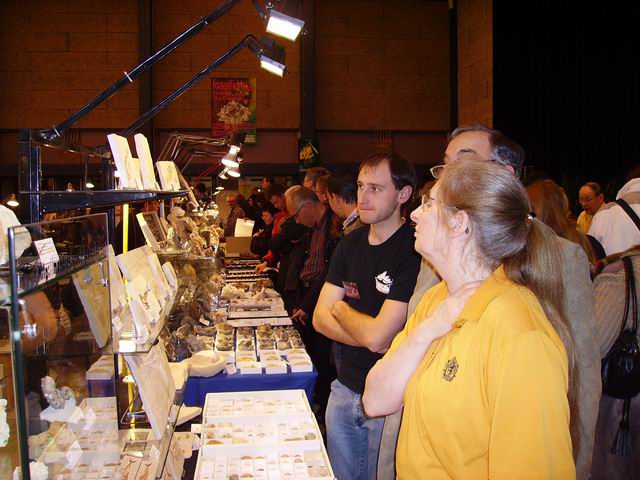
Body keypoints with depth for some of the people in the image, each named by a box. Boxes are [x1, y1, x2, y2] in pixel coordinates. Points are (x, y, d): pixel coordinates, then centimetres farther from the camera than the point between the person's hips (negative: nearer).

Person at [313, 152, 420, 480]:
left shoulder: (414, 251, -22)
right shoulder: (351, 243, 2)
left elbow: (377, 336, -26)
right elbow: (320, 319, -1)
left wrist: (340, 308, -6)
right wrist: (375, 337, -17)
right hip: (345, 388, 7)